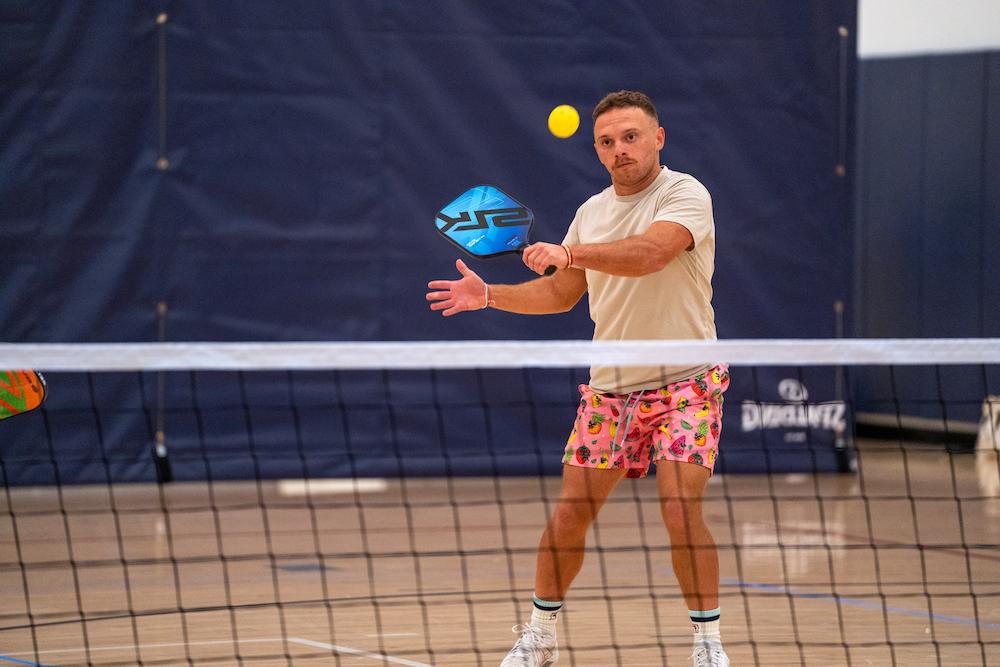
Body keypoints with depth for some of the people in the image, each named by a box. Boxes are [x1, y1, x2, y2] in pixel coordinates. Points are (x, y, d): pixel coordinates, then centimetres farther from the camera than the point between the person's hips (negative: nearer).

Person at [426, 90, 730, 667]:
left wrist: (569, 252, -36)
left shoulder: (685, 194, -10)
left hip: (684, 382, -5)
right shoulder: (593, 211, 11)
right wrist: (489, 295, 9)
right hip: (608, 387, 6)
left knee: (682, 515, -15)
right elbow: (561, 293, 21)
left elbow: (649, 252, -29)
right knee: (569, 515, 3)